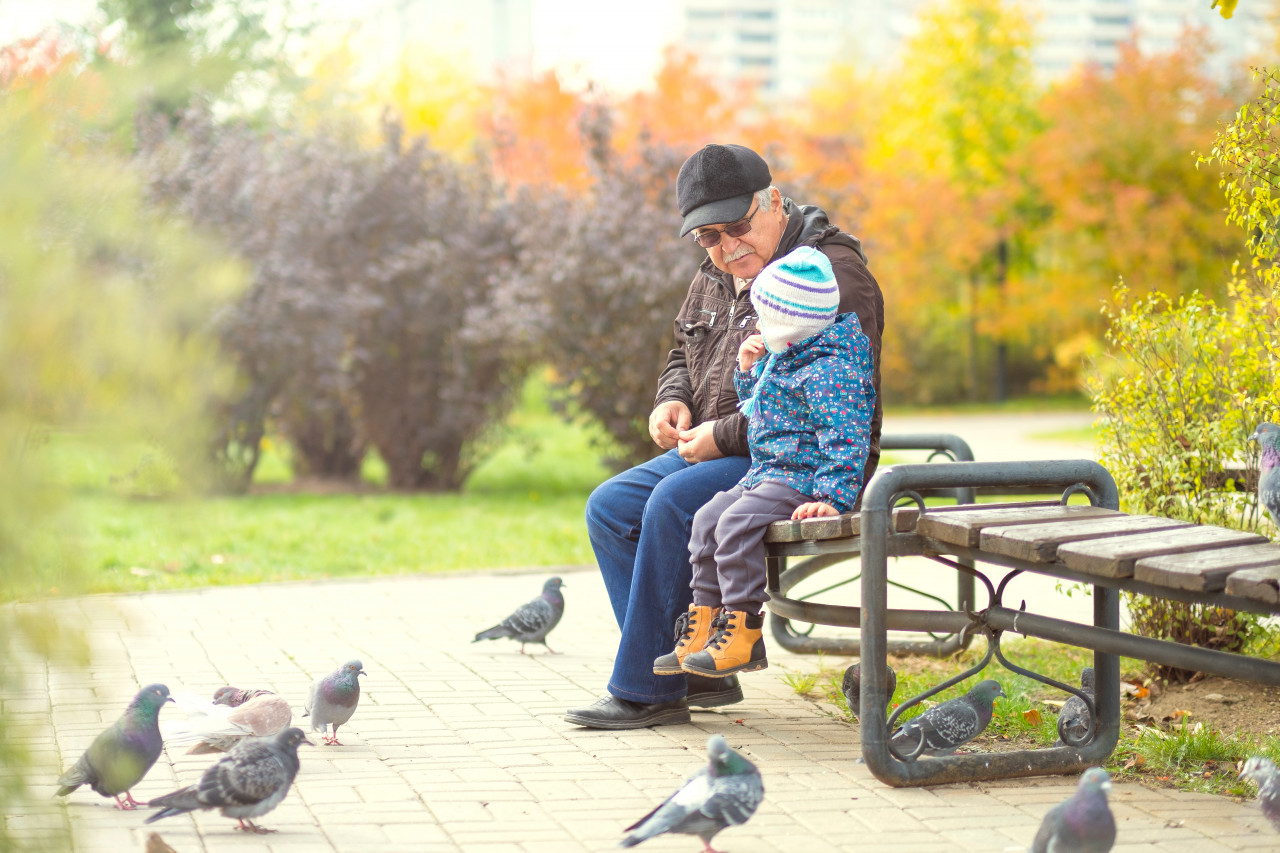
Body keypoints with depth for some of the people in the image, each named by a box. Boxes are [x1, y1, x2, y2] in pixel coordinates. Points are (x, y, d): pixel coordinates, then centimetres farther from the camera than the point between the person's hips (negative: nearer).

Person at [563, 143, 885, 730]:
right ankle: (695, 668, -5)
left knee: (674, 502, -29)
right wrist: (672, 399, 3)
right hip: (723, 454, 10)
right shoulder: (715, 277, 12)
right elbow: (684, 355, 28)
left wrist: (725, 434, -22)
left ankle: (646, 691, -21)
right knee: (609, 506, -3)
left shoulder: (832, 275, -15)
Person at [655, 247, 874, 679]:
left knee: (738, 522, -27)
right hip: (765, 473, 11)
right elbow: (758, 406, 33)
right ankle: (705, 616, 6)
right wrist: (747, 369, 13)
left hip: (804, 478, -11)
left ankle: (744, 630, -22)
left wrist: (833, 497, -31)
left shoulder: (829, 369, -18)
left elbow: (844, 439, -23)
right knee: (708, 517, 2)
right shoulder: (784, 358, 15)